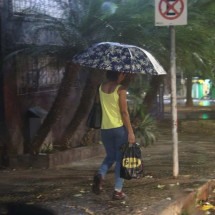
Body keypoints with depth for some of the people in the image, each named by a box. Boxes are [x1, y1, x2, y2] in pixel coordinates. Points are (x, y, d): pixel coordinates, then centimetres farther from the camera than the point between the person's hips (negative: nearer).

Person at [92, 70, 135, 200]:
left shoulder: (102, 87, 6)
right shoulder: (120, 89, -11)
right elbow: (124, 112, -14)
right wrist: (130, 132, -11)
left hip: (105, 129, 5)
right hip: (119, 128, -5)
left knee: (110, 156, 20)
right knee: (120, 159, 6)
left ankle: (100, 175, -8)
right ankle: (118, 191, 6)